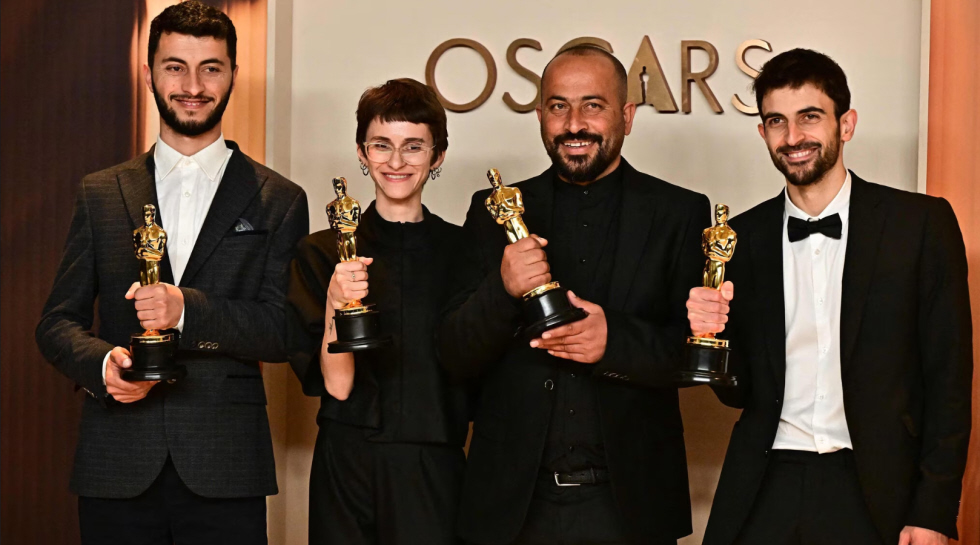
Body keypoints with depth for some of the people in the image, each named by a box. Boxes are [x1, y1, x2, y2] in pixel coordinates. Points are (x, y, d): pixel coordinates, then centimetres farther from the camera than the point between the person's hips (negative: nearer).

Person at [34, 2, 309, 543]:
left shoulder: (278, 201, 5)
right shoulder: (100, 194, 11)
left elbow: (289, 331, -2)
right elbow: (57, 322, 11)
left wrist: (188, 310, -17)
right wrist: (102, 363, -11)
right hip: (116, 468, 2)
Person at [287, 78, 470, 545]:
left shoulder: (463, 251, 3)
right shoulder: (322, 253, 1)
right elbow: (334, 384, -7)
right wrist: (336, 306, -21)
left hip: (436, 470, 0)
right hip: (348, 468, 0)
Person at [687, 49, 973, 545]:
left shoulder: (922, 223, -3)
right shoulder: (745, 236, 5)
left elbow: (948, 379, -3)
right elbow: (741, 391, 9)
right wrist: (713, 332, -12)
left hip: (876, 495, -2)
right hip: (768, 492, 3)